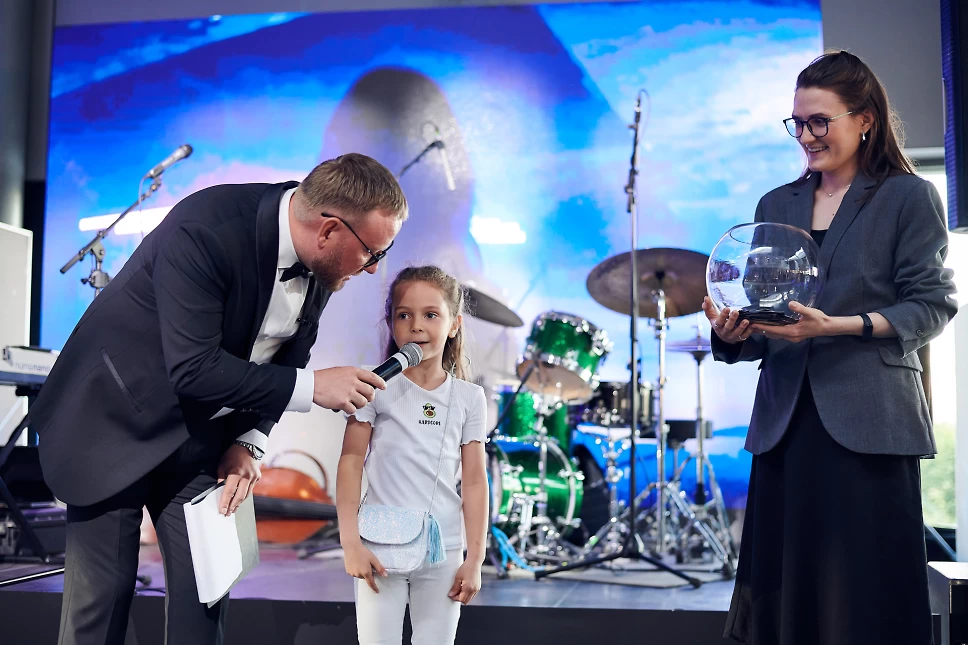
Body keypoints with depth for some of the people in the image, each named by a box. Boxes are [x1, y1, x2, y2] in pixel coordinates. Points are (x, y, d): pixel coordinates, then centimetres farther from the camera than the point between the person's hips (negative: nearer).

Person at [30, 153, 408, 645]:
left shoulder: (320, 261, -9)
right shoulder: (204, 229, -30)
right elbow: (194, 370, -32)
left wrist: (248, 444, -8)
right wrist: (313, 387, -28)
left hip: (201, 435, 6)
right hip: (115, 422, -6)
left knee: (205, 592, 5)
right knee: (100, 595, -1)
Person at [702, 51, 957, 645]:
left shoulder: (909, 197, 3)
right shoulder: (777, 206, 16)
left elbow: (932, 309, -4)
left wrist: (836, 326, -17)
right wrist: (733, 333, -7)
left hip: (868, 423, -4)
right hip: (788, 423, 4)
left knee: (868, 593, -1)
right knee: (788, 590, 5)